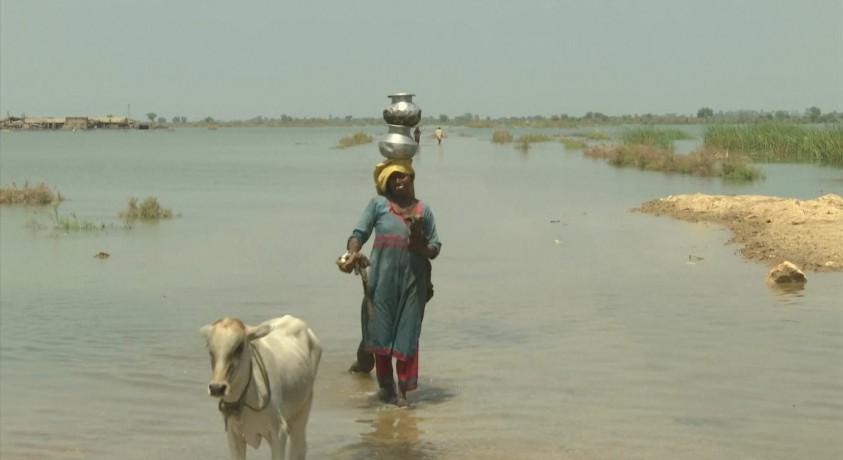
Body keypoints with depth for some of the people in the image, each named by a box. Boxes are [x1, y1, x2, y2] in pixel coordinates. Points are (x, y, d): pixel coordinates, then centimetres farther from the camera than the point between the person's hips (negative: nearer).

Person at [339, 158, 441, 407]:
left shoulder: (423, 210, 11)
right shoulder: (378, 205, 5)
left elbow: (435, 246, 12)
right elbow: (359, 233, 0)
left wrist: (422, 248, -10)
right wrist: (352, 253, -20)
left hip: (413, 280, 1)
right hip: (382, 278, -1)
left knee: (408, 333, 0)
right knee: (380, 330, 3)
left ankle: (403, 389, 7)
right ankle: (386, 385, 18)